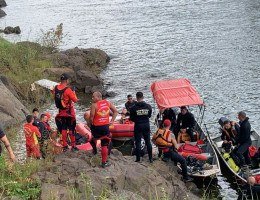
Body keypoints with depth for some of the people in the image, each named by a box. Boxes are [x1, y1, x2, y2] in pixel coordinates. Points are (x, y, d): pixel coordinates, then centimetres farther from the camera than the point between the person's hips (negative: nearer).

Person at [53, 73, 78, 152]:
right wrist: (74, 93, 1)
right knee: (71, 129, 3)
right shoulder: (68, 90, -23)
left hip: (61, 112, 6)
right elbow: (75, 100, -17)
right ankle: (73, 146, 6)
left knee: (63, 129, 14)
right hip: (69, 112, -6)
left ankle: (65, 146, 17)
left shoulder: (56, 88, -5)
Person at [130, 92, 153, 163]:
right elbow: (149, 115, 8)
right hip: (146, 125, 3)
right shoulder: (148, 106, -5)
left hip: (138, 126, -3)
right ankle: (150, 158, 15)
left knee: (138, 142, 6)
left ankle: (138, 159, 7)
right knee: (148, 142, 12)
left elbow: (131, 118, -5)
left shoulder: (133, 108, -13)